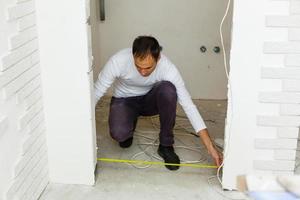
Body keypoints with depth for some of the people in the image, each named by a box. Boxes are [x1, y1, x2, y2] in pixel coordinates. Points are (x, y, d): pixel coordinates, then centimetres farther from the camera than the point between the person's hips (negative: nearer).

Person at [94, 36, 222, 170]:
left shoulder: (167, 68, -31)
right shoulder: (118, 61, -32)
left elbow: (188, 105, -30)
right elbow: (96, 92, -22)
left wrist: (210, 147, -33)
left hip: (150, 99, 1)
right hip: (124, 100, -1)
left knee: (168, 89, -35)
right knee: (118, 133, -33)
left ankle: (166, 145, -15)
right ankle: (127, 129, 8)